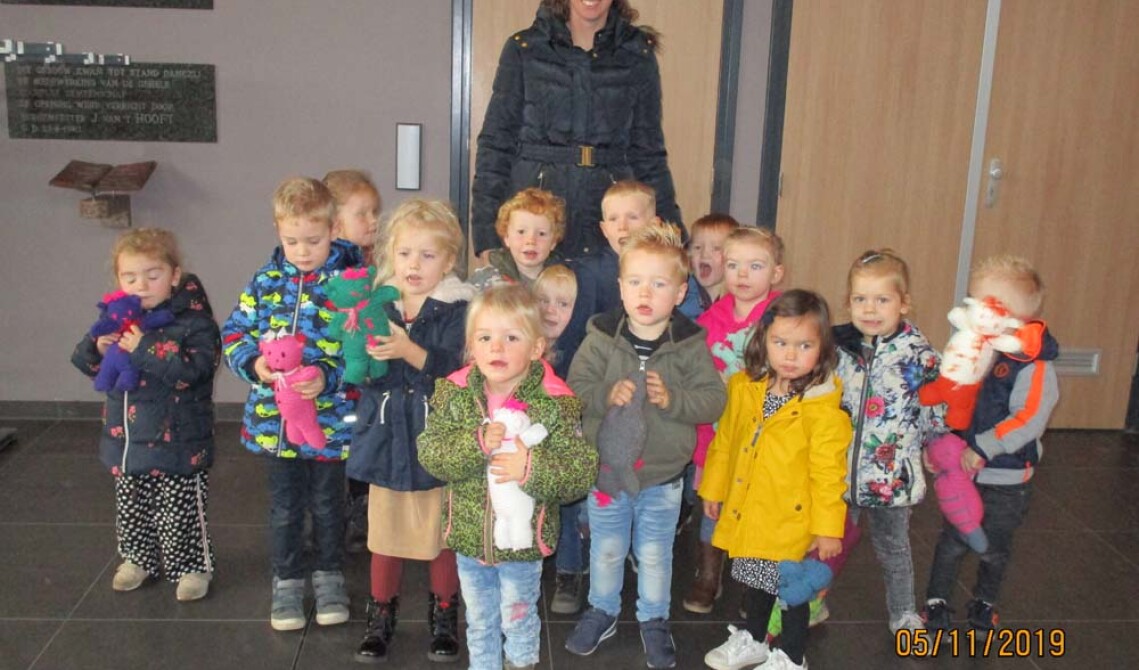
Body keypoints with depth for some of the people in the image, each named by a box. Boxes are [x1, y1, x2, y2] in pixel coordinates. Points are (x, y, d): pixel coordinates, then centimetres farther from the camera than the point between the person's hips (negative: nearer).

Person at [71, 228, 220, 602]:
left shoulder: (193, 321, -16)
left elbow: (193, 370, -28)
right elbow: (85, 363, 8)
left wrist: (146, 348, -32)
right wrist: (97, 347, -14)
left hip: (177, 443, -6)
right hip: (126, 440, 6)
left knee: (180, 513, 6)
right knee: (130, 509, 21)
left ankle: (193, 565, 25)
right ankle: (139, 559, 42)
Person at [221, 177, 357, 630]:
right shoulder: (266, 280, 0)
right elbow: (234, 333, 3)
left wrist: (327, 377, -28)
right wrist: (254, 364, -16)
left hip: (330, 419, -2)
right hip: (274, 418, 3)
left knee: (327, 503, 16)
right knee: (284, 507, 16)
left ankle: (329, 576, 36)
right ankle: (287, 581, 34)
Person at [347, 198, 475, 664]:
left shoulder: (457, 310, -10)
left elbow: (457, 370, -23)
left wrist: (410, 351, -35)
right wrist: (363, 352, -20)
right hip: (387, 435, 3)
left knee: (442, 532, 11)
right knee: (385, 532, 14)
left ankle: (443, 615, 32)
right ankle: (381, 616, 33)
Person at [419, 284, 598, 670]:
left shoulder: (555, 404, -19)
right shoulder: (453, 393, -10)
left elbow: (583, 471, -19)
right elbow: (429, 453, -14)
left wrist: (533, 470, -34)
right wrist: (475, 444, -30)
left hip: (523, 540, -2)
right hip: (469, 536, 2)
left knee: (518, 620, 21)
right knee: (479, 622, 24)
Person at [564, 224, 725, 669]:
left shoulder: (690, 344, -10)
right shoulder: (601, 337, -10)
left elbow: (713, 398, -11)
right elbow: (575, 388, -10)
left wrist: (672, 399, -25)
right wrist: (606, 395, -27)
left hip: (663, 476, 0)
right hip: (605, 470, 1)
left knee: (655, 554, 16)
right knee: (606, 550, 18)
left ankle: (654, 620, 37)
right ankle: (602, 611, 41)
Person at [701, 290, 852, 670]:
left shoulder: (825, 409, -20)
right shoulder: (744, 387, -3)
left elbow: (828, 473, -17)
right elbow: (724, 442, 8)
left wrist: (828, 528, -14)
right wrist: (713, 489, 14)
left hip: (790, 521, -5)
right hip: (746, 513, 5)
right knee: (755, 582, 24)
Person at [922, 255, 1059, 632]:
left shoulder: (1034, 365, -21)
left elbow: (1028, 420, -28)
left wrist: (982, 448, -27)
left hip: (1007, 479, -4)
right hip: (964, 470, 4)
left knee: (995, 547, 15)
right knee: (953, 540, 10)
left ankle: (985, 604, 37)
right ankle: (937, 603, 25)